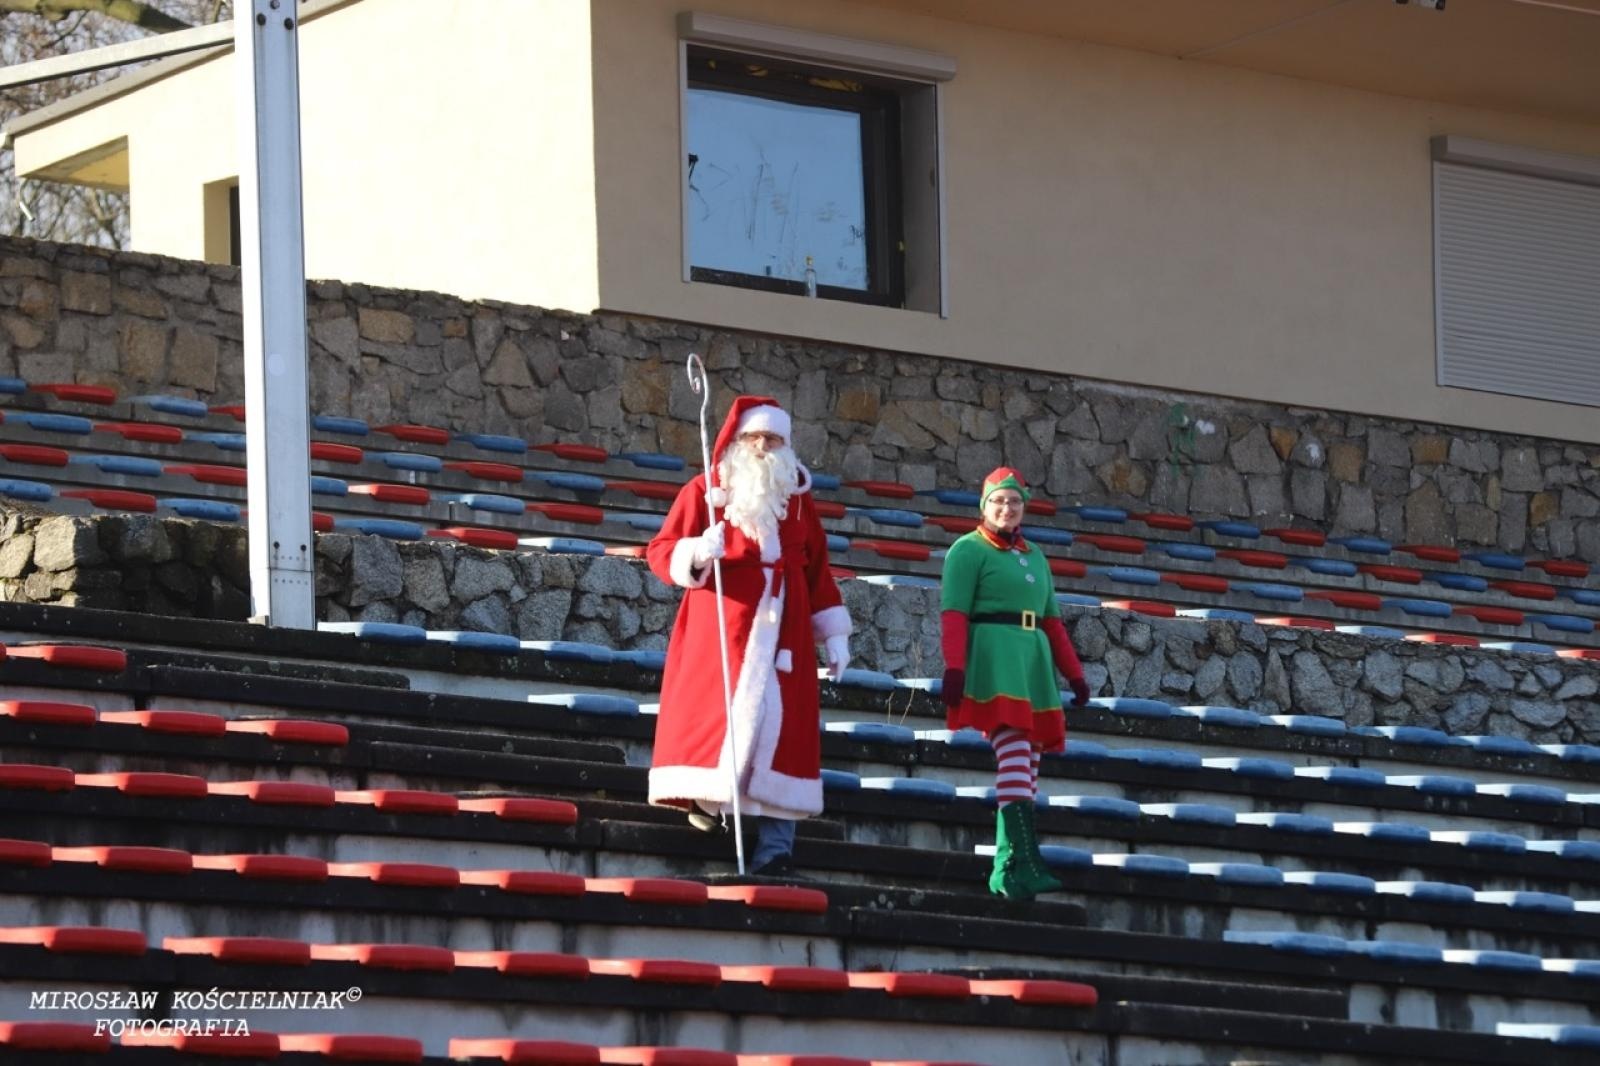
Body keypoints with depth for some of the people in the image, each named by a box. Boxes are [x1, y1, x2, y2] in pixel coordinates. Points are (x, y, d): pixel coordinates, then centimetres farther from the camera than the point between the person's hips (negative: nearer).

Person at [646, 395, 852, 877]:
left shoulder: (798, 499, 17)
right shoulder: (705, 491, 5)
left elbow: (818, 571, 19)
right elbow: (661, 551, 0)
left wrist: (834, 635, 14)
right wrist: (697, 553, -22)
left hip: (782, 636, 2)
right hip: (721, 630, -2)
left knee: (782, 726, -7)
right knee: (724, 711, -16)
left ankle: (775, 846, -11)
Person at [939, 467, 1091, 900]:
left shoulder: (1034, 556, 24)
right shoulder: (968, 549, 3)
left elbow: (1052, 620, 24)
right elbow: (953, 613, -7)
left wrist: (1075, 673, 18)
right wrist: (954, 667, -19)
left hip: (1033, 661, 8)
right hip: (992, 655, -8)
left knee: (1026, 762, 2)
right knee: (1015, 752, -22)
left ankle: (1006, 870, 3)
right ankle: (1024, 862, -32)